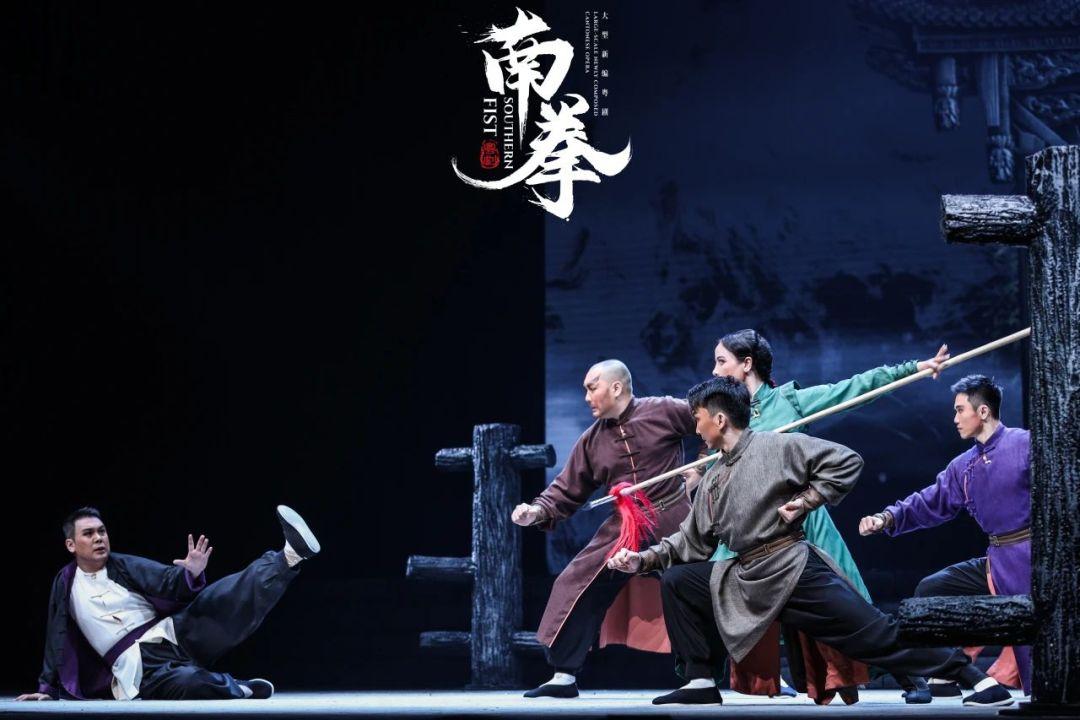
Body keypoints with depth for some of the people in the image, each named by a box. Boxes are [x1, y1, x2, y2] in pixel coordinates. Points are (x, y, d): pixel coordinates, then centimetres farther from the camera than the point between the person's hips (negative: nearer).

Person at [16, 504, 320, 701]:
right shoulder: (65, 583, 10)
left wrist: (190, 574, -31)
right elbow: (56, 641, 22)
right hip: (142, 668, -3)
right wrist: (47, 689, 23)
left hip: (175, 633, 3)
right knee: (189, 683, -39)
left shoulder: (125, 566, 9)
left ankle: (290, 556, -34)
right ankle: (237, 689, -13)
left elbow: (167, 582, -8)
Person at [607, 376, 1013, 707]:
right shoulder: (713, 479, 16)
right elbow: (692, 542, 19)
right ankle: (701, 683, 7)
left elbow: (846, 463, -9)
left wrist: (806, 501, -13)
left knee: (874, 633, -10)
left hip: (795, 572, -7)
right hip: (746, 581, 7)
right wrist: (645, 559, 8)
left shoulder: (775, 447, -6)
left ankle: (971, 675, -3)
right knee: (677, 581, 4)